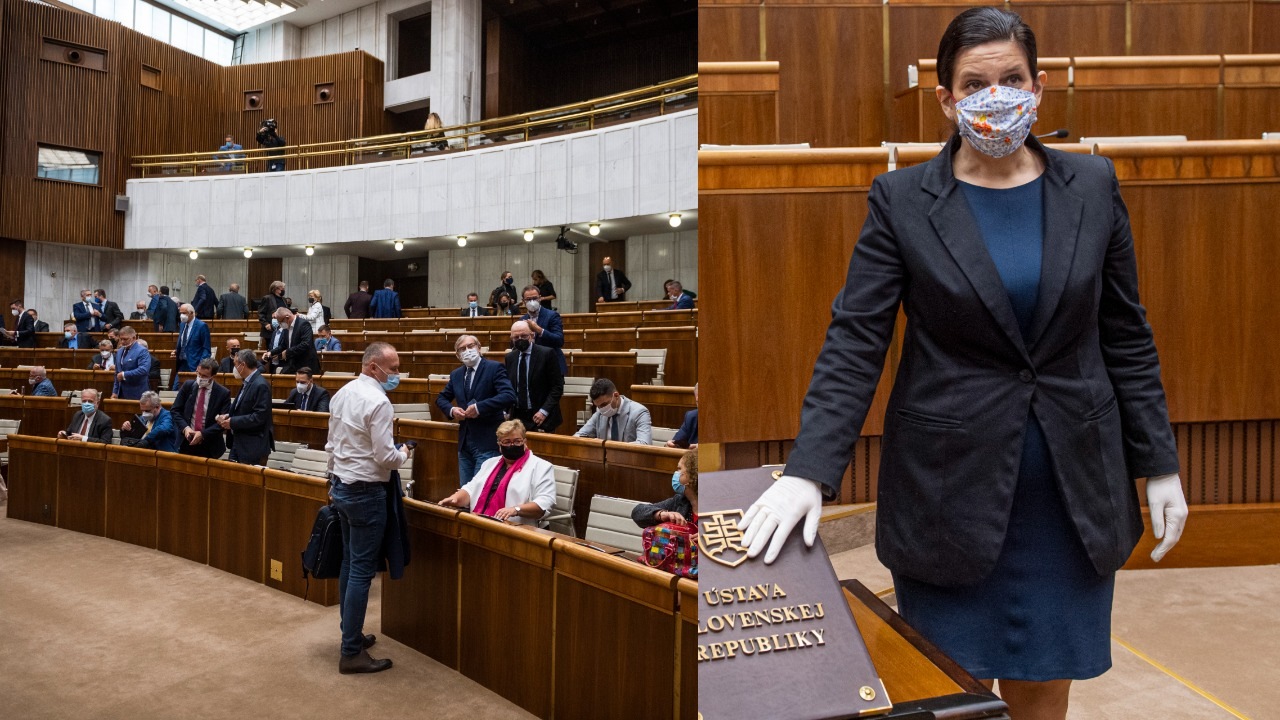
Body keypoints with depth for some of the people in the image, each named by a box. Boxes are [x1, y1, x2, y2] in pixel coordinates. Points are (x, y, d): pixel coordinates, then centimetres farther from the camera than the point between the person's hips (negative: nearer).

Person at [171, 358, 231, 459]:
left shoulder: (223, 393, -8)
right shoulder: (187, 386, 1)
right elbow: (175, 410, 3)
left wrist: (203, 434, -18)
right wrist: (185, 427, -13)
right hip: (186, 441, 2)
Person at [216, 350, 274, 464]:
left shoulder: (260, 385, -19)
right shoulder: (248, 382, 11)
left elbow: (259, 417, -23)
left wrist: (233, 422, -17)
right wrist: (228, 415, 0)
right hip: (239, 442, 9)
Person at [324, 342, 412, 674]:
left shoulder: (341, 394, 8)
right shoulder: (378, 402, -19)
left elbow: (332, 444, 15)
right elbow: (385, 458, -21)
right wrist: (404, 454, 0)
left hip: (341, 486, 9)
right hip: (366, 493, -9)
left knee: (349, 565, 18)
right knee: (362, 571, -3)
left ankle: (351, 633, 31)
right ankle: (351, 653, 4)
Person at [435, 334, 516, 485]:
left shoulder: (494, 368, -8)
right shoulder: (456, 375, 12)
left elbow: (509, 396, -20)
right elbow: (441, 398, 23)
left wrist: (479, 407, -23)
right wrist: (451, 410, 1)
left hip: (487, 442, -7)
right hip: (464, 442, 7)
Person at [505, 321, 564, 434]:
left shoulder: (547, 353, -8)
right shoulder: (510, 357, 8)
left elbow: (558, 386, -9)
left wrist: (544, 411, -16)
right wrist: (505, 411, 2)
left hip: (541, 417, -4)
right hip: (516, 417, 4)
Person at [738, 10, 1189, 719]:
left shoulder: (1092, 186, 4)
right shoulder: (901, 200, -5)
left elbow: (1126, 335, 8)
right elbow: (854, 340, -11)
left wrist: (1159, 466, 8)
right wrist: (808, 471, -21)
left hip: (1071, 484, 3)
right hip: (951, 485, -2)